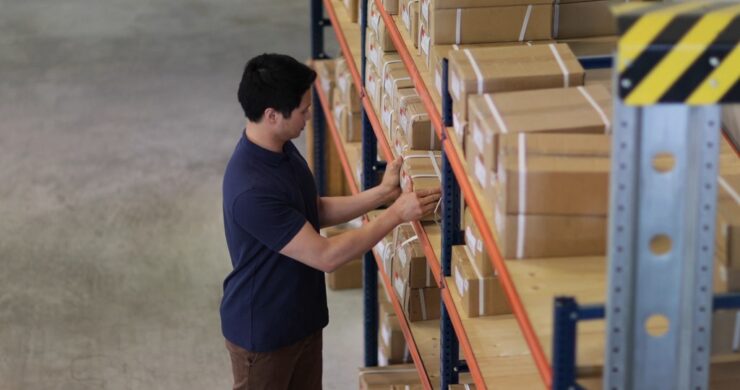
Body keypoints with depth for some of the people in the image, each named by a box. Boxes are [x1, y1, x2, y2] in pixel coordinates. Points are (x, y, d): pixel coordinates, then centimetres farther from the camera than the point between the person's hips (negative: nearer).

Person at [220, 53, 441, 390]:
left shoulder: (281, 148, -4)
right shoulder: (252, 191, -35)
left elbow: (315, 211, 10)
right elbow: (325, 256, -30)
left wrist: (382, 193, -1)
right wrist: (396, 214, -26)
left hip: (301, 318, 9)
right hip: (261, 330, -9)